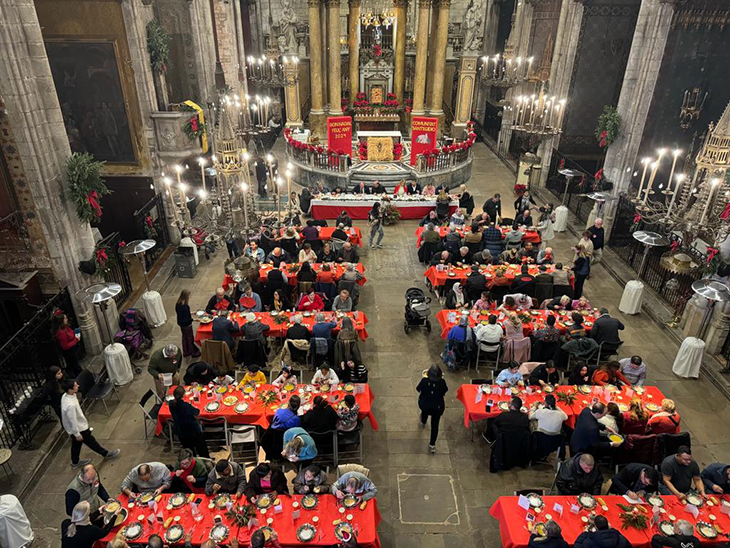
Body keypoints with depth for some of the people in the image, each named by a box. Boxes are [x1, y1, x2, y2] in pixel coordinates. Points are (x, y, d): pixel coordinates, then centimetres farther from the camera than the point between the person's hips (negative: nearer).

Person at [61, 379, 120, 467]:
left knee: (76, 444, 27)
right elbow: (73, 421, -30)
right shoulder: (70, 405, -42)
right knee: (91, 441, 15)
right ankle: (106, 453, 36)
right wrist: (77, 434, -17)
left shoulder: (65, 396, -12)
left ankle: (75, 462, 49)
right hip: (79, 429, -8)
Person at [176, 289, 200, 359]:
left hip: (181, 324, 8)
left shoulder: (178, 304, -5)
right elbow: (187, 319, -29)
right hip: (187, 325, -8)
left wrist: (190, 314, 13)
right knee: (190, 338, 10)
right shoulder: (185, 306, -31)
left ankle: (185, 352, 39)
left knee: (184, 337, 24)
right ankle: (193, 353, 27)